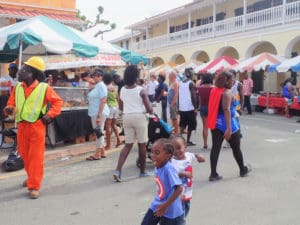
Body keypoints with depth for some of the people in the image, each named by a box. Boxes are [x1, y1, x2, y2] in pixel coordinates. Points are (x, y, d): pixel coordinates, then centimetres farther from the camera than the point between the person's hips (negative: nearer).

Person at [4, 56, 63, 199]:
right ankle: (32, 177, 40)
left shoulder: (44, 88, -9)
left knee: (36, 157, -2)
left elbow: (58, 102, -3)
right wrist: (9, 108, -11)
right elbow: (12, 103, 12)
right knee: (24, 155, 17)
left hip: (37, 126, -5)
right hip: (22, 126, 6)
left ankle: (34, 186, 3)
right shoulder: (17, 87, 6)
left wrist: (50, 114, -15)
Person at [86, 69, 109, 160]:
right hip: (94, 113, 10)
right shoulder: (95, 86, 16)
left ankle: (97, 154, 0)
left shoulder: (101, 86, -12)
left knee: (99, 132, -5)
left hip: (99, 113, -10)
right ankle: (102, 152, 21)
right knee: (98, 132, 13)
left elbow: (103, 101, -19)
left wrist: (99, 115, -23)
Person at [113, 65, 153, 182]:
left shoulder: (122, 90, 4)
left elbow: (120, 107, 12)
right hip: (139, 117, -4)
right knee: (142, 145, 8)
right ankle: (142, 171, 19)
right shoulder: (141, 91, -9)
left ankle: (118, 170, -6)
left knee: (128, 145, 9)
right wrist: (151, 112, 11)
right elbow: (149, 109, -10)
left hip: (126, 117, 4)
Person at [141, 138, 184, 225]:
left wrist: (165, 206, -25)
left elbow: (179, 189, -31)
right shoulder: (157, 167, -3)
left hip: (171, 210, -8)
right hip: (157, 205, 8)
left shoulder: (168, 169, -28)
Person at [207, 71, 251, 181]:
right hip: (227, 124, -7)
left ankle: (213, 174, 4)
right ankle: (243, 170, 30)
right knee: (236, 148, 12)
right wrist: (229, 129, -28)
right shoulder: (228, 93, -16)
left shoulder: (214, 90, 8)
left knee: (215, 148, 5)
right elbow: (226, 110, -25)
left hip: (216, 123, 7)